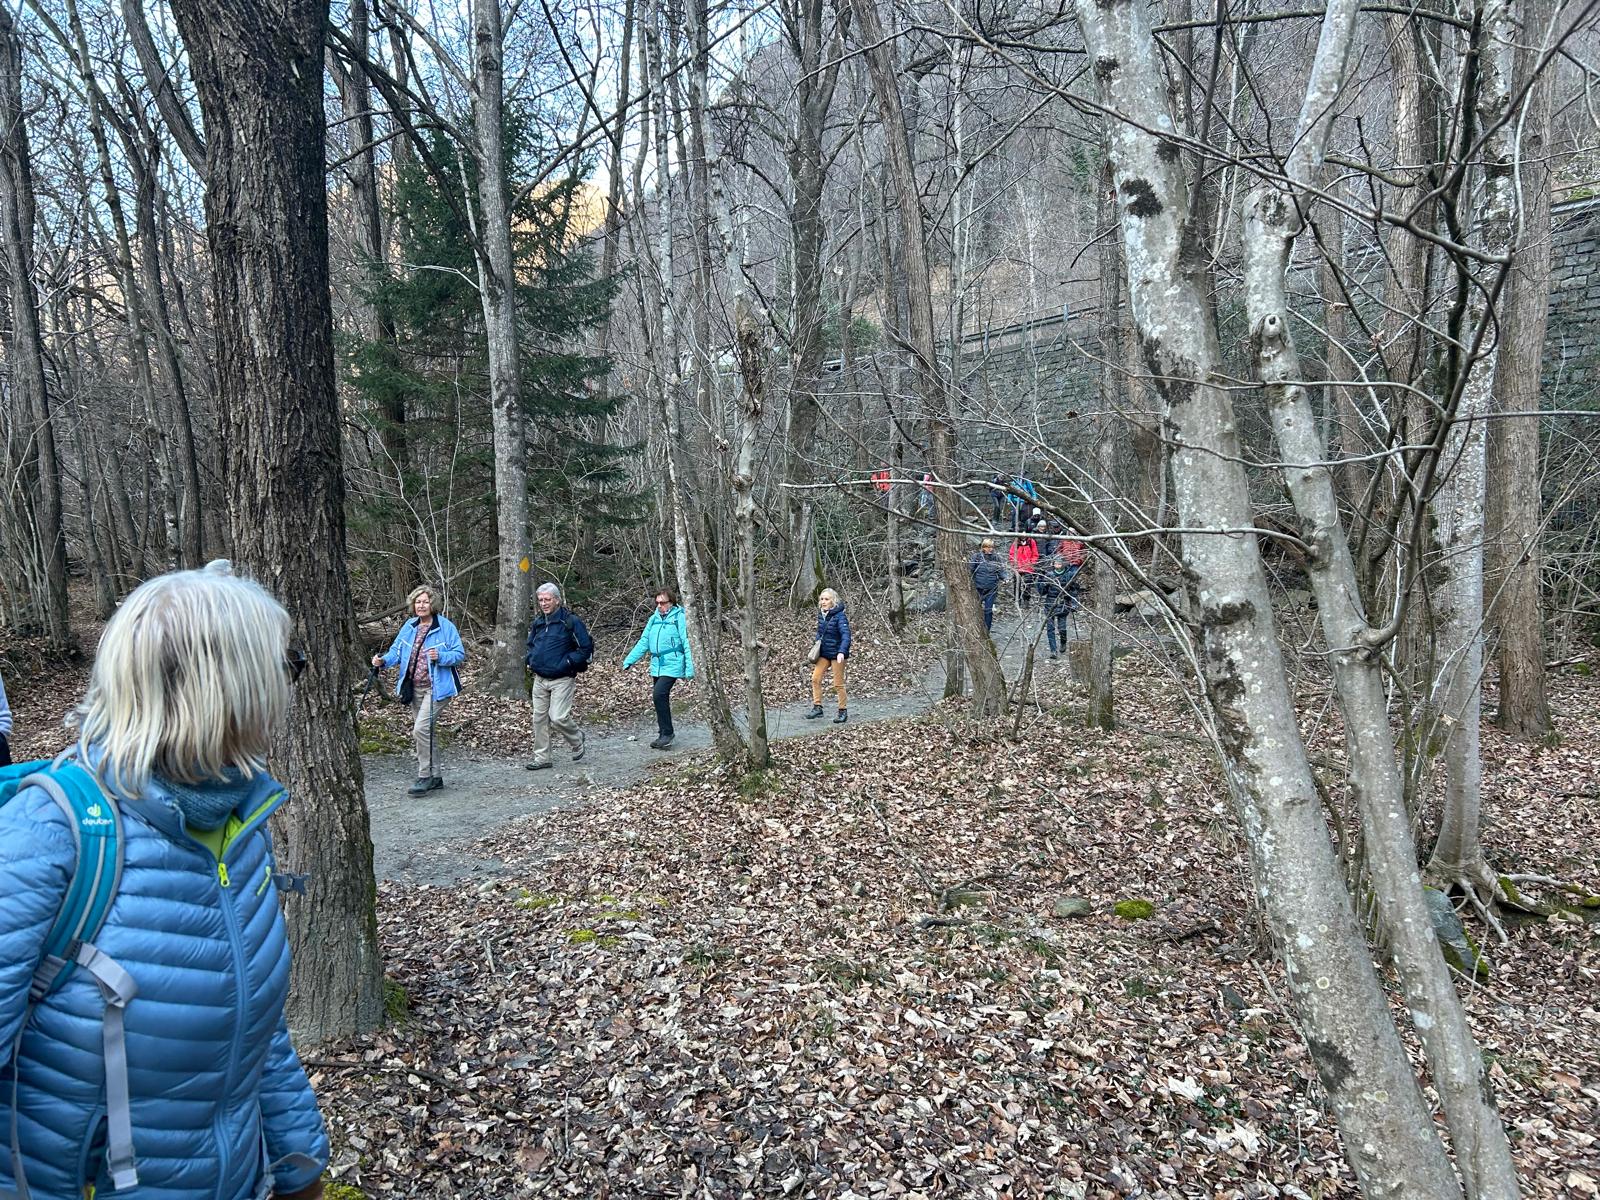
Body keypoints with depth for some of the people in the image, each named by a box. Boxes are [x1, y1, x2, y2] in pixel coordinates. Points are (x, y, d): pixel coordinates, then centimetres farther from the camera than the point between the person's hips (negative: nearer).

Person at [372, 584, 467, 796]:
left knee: (421, 729, -17)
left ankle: (424, 776, -6)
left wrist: (440, 657, -25)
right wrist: (383, 660, -11)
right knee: (428, 731, 14)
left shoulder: (446, 626, -8)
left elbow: (460, 654, -8)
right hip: (415, 687, 7)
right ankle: (435, 776, 25)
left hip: (436, 687, -7)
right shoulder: (409, 626, 8)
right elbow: (397, 650, 8)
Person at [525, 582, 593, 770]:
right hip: (540, 680, 7)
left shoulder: (571, 621, -11)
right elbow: (531, 644, 28)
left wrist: (567, 663, -16)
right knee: (539, 719, 7)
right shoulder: (538, 622, 10)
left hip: (562, 680, -7)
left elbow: (586, 648, -11)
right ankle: (542, 758, 17)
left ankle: (579, 739, 15)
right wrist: (530, 660, 9)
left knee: (558, 718, -13)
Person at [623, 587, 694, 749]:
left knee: (659, 694, -20)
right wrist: (629, 661, 6)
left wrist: (690, 668, -15)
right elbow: (643, 642, 14)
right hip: (657, 666, 7)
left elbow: (687, 643, -10)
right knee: (662, 699, 12)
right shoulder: (653, 619, 12)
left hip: (672, 665, -7)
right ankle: (663, 735, 22)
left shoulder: (679, 618, -7)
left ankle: (666, 733, -10)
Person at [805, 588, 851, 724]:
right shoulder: (821, 615, 4)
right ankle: (817, 707, 12)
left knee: (838, 684, 0)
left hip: (837, 654, -7)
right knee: (815, 678, 3)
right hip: (824, 653, 7)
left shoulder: (839, 616, -18)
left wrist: (842, 652, -39)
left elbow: (846, 635, -27)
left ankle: (843, 711, 13)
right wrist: (816, 648, 8)